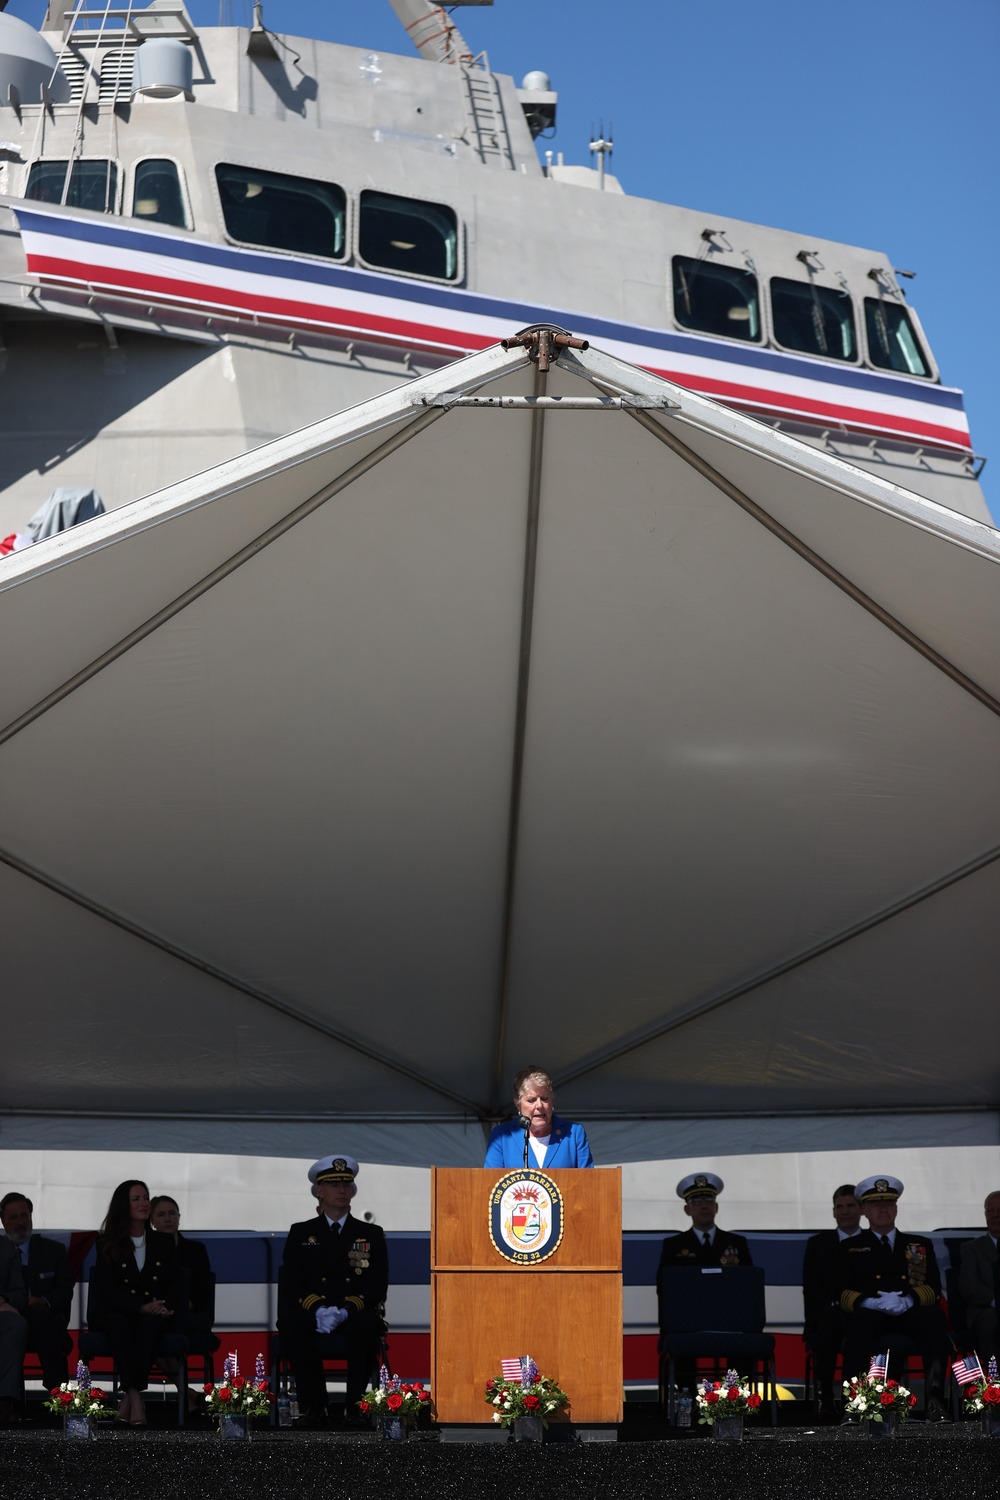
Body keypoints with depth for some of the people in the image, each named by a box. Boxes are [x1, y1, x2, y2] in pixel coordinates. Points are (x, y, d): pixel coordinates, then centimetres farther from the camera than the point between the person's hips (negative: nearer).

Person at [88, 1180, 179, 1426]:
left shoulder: (163, 1242, 16)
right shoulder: (107, 1244, 7)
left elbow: (174, 1283, 12)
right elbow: (108, 1289, -4)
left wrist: (166, 1307, -11)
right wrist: (142, 1306, -18)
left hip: (153, 1315, 1)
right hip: (115, 1312, -1)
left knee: (151, 1323, -35)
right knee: (119, 1323, -37)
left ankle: (129, 1397, -40)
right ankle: (135, 1397, -46)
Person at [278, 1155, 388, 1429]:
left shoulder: (371, 1234, 14)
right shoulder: (300, 1233, 14)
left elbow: (378, 1286, 2)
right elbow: (290, 1283, 2)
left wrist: (347, 1310, -18)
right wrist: (318, 1308, -19)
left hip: (355, 1315, 0)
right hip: (312, 1314, 0)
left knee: (368, 1323, -37)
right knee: (288, 1320, -34)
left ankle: (354, 1407, -28)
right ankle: (314, 1406, -27)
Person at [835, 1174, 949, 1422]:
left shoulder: (920, 1245, 25)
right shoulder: (849, 1248, 21)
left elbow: (933, 1288, 11)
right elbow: (843, 1294, 7)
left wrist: (906, 1301, -13)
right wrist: (873, 1303, -16)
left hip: (911, 1313, 1)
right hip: (870, 1315, -1)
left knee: (935, 1317, -34)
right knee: (860, 1322, -38)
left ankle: (934, 1399, -40)